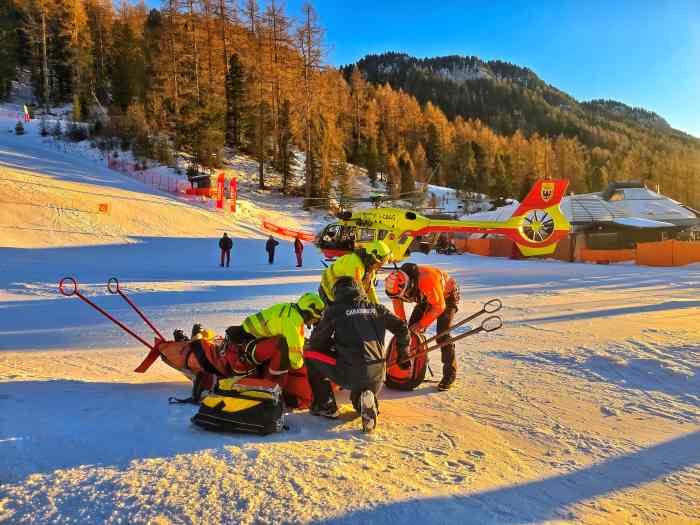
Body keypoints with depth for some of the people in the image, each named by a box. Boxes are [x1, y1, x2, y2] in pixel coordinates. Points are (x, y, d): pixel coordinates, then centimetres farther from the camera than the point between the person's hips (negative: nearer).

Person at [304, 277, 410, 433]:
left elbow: (315, 342, 3)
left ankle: (325, 405, 14)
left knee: (310, 354, 16)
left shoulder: (334, 310, 1)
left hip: (349, 374, -5)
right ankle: (368, 402, -4)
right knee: (359, 402, 34)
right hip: (377, 373, 5)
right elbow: (402, 327, 13)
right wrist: (403, 351, 30)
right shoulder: (377, 308, 12)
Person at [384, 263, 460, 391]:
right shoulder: (398, 284, -26)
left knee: (442, 335, -16)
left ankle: (450, 373, -3)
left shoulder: (426, 279, -44)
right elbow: (396, 300, -5)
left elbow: (439, 306, -33)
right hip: (425, 297, 6)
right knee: (412, 330, -3)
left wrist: (422, 324, -28)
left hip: (446, 296, -6)